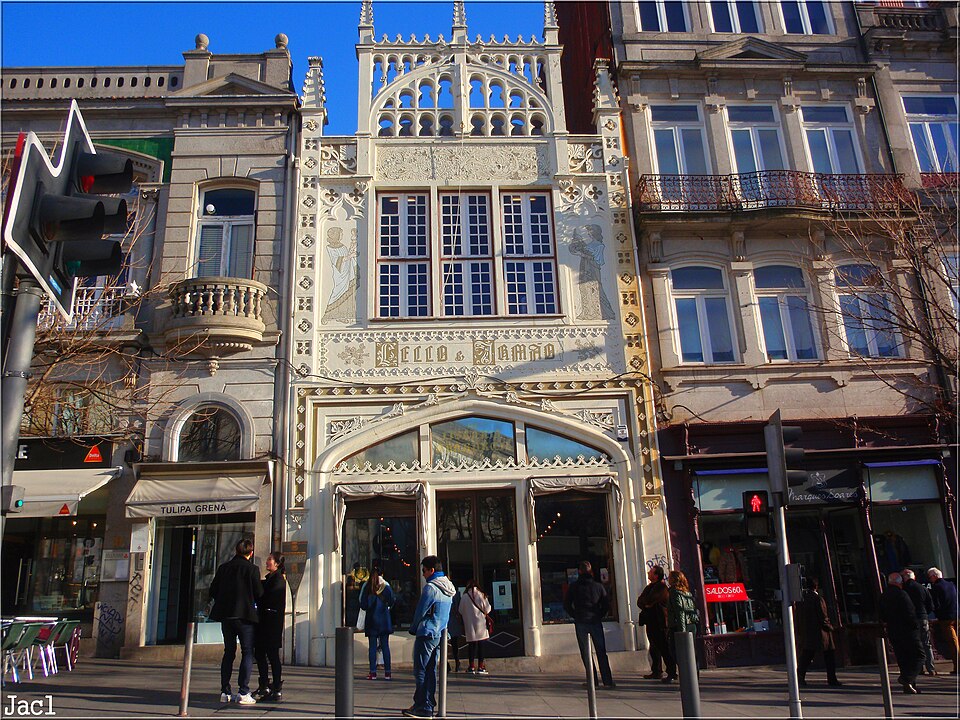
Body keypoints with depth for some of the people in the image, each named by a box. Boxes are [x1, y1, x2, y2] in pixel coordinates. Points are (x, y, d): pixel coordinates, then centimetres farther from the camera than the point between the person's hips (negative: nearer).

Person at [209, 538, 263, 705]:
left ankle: (225, 692, 15)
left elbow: (213, 591, 8)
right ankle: (243, 693, -4)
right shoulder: (251, 569, -8)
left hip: (226, 616, 5)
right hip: (245, 615, -5)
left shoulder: (223, 568, 5)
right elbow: (259, 593, -7)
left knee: (228, 652, 14)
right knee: (247, 652, 1)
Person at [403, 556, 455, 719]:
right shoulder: (449, 588, 11)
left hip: (427, 634, -8)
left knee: (420, 671, -2)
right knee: (431, 671, 12)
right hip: (440, 634, 8)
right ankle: (429, 705, 15)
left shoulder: (430, 587, -16)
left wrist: (413, 628, 4)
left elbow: (420, 611, -11)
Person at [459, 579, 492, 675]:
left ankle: (471, 666, 7)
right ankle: (480, 666, 5)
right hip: (481, 624, 0)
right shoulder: (481, 595, -3)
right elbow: (487, 609, -1)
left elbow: (461, 611, 2)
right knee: (481, 645, 5)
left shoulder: (464, 597, -3)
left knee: (471, 645, 7)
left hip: (470, 625, 0)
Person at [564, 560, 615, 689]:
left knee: (586, 652, 6)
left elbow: (566, 605, 0)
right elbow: (606, 604, 2)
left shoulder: (574, 587, -1)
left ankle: (592, 680, 3)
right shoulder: (598, 586, 2)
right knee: (601, 652, 7)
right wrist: (599, 616, 9)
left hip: (580, 623, -1)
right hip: (596, 622, 1)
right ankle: (607, 680, 3)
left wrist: (576, 616, 8)